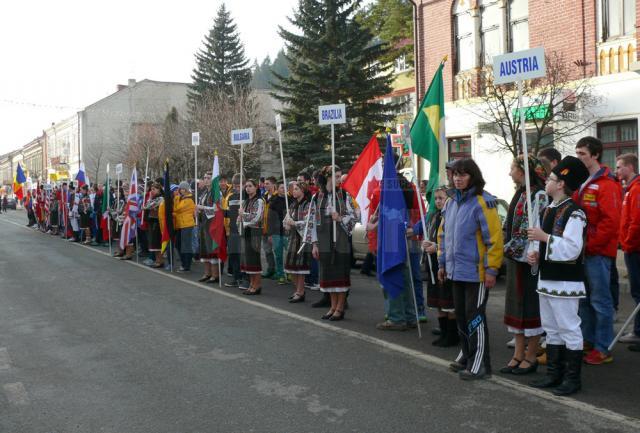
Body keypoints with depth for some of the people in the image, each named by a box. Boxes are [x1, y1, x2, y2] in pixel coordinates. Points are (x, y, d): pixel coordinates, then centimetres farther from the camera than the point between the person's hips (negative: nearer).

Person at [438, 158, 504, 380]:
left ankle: (480, 364, 7)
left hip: (476, 272, -7)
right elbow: (443, 234, 19)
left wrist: (492, 269, -17)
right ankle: (467, 355, 30)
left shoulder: (483, 202, -13)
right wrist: (442, 262, 17)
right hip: (456, 271, 8)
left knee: (475, 317, -3)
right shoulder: (451, 203, 12)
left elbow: (494, 237, -16)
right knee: (461, 315, 15)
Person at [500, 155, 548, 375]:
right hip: (514, 258, 9)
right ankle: (518, 355, 21)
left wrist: (510, 248, -17)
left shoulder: (538, 195, -13)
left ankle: (531, 357, 12)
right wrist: (507, 247, 8)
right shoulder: (520, 193, 14)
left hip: (527, 259, -9)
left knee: (530, 307, 1)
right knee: (515, 306, 12)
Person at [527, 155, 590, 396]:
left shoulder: (574, 213, -15)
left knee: (569, 329, 0)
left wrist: (544, 237, -22)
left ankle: (573, 378, 10)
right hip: (547, 279, 9)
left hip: (565, 283, -9)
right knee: (551, 329, 15)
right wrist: (537, 254, 5)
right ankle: (554, 374, 26)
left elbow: (571, 249, -22)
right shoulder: (549, 210, 13)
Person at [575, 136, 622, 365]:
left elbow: (611, 221, -19)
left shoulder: (607, 184, -12)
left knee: (600, 300, -2)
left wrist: (590, 245, -17)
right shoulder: (582, 183, 15)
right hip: (582, 251, 9)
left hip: (598, 252, -9)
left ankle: (603, 349, 7)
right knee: (584, 299, 14)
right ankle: (589, 342, 26)